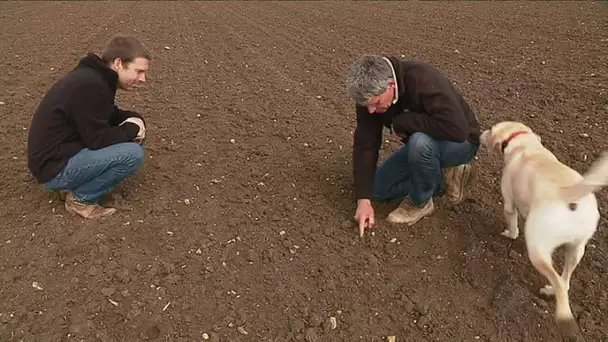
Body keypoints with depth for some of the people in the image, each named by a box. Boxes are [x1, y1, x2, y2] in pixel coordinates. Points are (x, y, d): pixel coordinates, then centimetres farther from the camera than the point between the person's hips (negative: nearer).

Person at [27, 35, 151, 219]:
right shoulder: (89, 85, -25)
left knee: (129, 138, 11)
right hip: (54, 167, -10)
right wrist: (133, 128, -8)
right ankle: (81, 198, -4)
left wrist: (136, 121, -3)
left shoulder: (95, 76, 5)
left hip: (63, 152, 10)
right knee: (133, 154, -22)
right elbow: (98, 139, -23)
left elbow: (110, 114, 18)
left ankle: (74, 182, 11)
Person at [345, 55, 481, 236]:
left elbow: (457, 129, -45)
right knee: (377, 189, 2)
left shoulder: (424, 80, -36)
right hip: (419, 143, 7)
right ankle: (444, 179, 10)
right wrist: (364, 198, -23)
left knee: (420, 142, -39)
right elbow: (365, 144, -17)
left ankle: (421, 201, -11)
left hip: (460, 142, -6)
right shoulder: (370, 95, -18)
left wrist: (402, 122, -36)